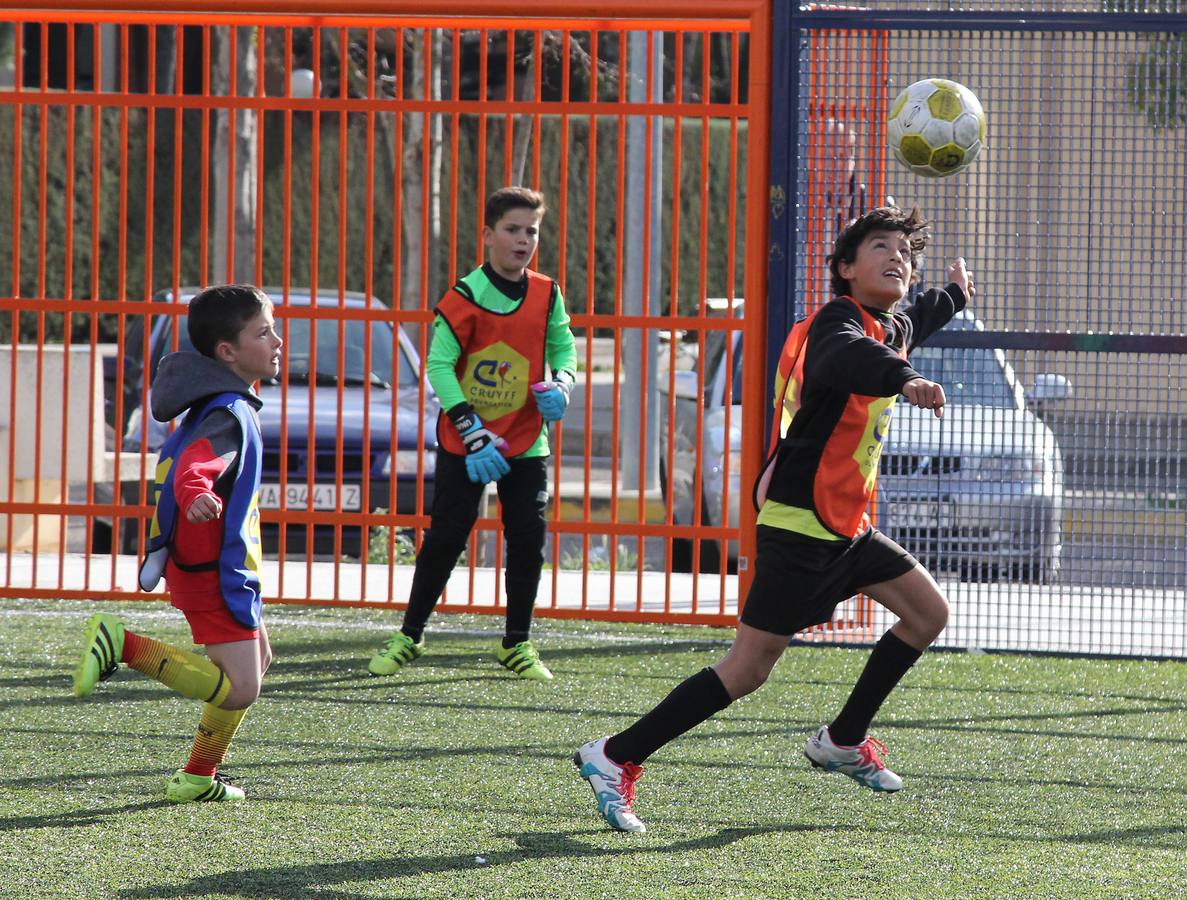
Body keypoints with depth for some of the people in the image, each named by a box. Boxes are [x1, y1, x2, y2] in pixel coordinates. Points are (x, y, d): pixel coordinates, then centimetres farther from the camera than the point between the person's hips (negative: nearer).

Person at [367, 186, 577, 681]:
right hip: (462, 441, -4)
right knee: (445, 538, -4)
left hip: (526, 441, 4)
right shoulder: (466, 296, -14)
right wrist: (474, 434, -21)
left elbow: (563, 347, 15)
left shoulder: (546, 294, 0)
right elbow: (438, 364, -15)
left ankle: (517, 645, 14)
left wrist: (560, 385, -8)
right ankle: (409, 636, 11)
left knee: (528, 540, 0)